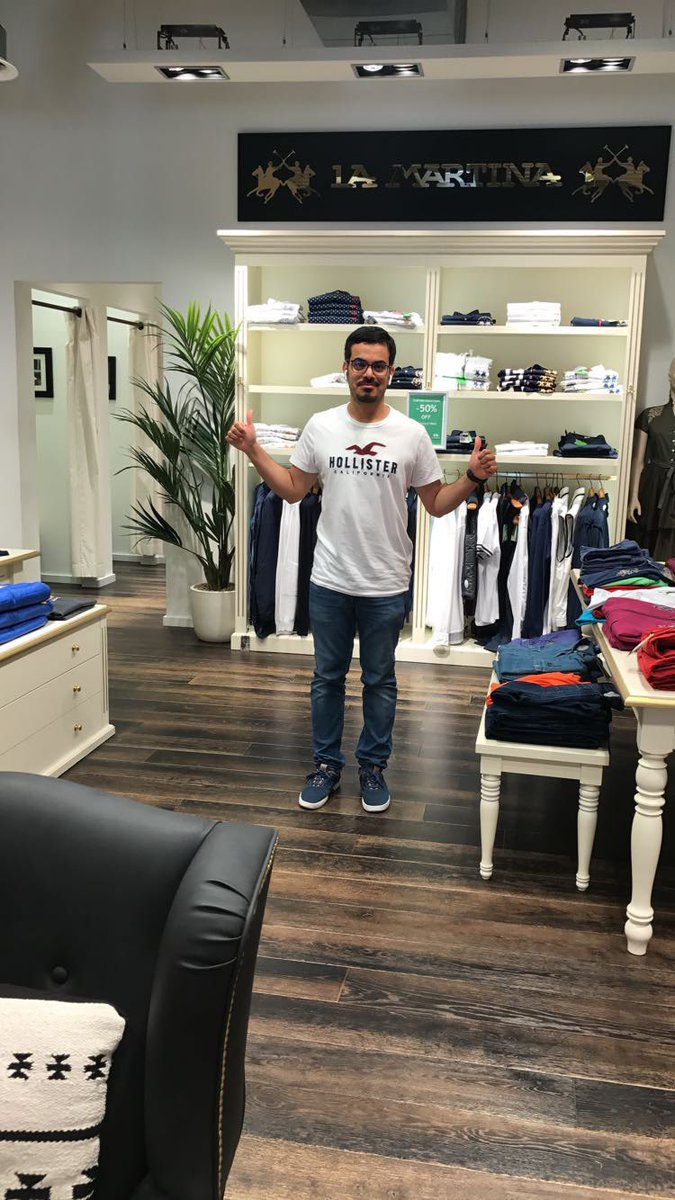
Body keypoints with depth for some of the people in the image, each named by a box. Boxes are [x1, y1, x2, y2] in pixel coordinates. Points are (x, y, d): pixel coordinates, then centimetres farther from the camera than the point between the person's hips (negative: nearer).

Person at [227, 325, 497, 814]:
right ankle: (327, 764, 31)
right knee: (328, 678, 14)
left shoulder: (411, 434, -6)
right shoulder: (321, 426, -1)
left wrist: (473, 478, -16)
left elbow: (437, 504, 0)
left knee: (380, 681, 13)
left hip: (386, 586, -1)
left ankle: (373, 767, 30)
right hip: (329, 581, 2)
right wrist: (253, 450, -1)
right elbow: (293, 489, 8)